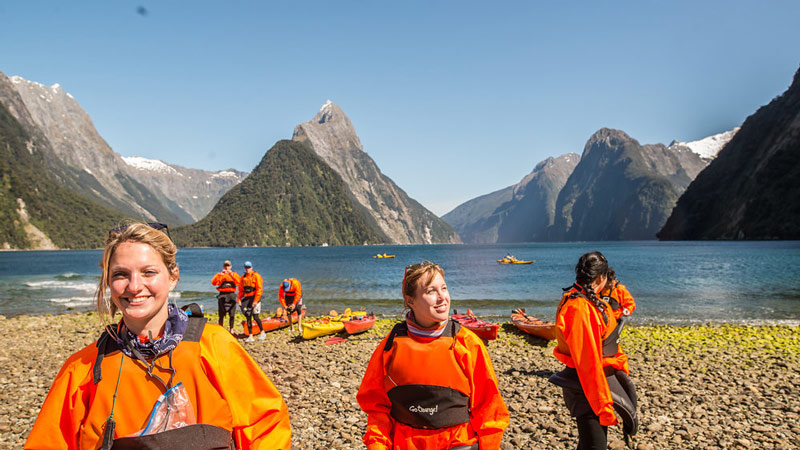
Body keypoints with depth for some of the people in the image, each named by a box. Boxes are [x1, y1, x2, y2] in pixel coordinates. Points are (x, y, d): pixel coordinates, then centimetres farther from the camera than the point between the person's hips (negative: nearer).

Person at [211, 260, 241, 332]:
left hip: (231, 295, 1)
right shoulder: (219, 275, 8)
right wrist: (220, 275, -21)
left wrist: (232, 275, -19)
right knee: (221, 315, -2)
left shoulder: (234, 274, 11)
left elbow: (239, 282, -8)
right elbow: (213, 282, -11)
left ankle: (231, 330, 12)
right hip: (222, 295, -1)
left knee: (232, 314, 2)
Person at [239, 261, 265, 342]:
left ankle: (262, 332, 9)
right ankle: (250, 336, 8)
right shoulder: (243, 277, 15)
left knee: (255, 316, -10)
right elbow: (241, 290, 19)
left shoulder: (256, 276, -6)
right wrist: (239, 299, 7)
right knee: (248, 317, 3)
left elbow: (259, 289, -12)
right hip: (246, 298, 6)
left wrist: (256, 300, -17)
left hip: (254, 298, -6)